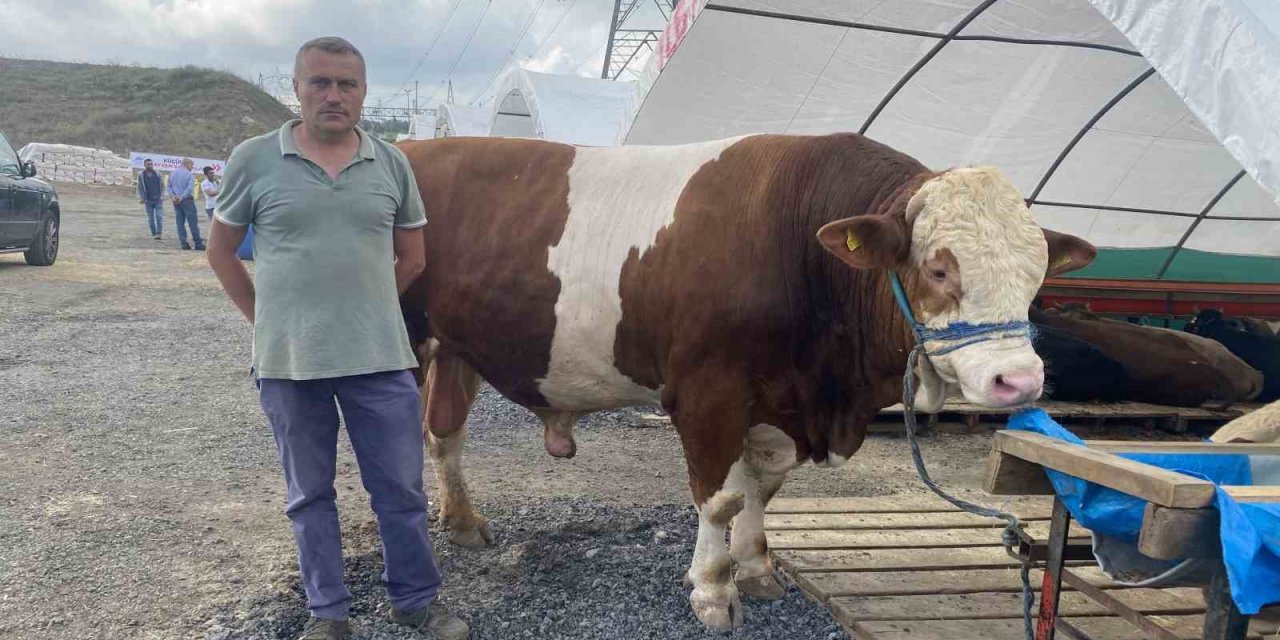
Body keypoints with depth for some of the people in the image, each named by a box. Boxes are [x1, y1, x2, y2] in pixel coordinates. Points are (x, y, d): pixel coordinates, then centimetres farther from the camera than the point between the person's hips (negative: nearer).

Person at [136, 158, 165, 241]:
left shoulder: (157, 173, 1)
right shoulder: (141, 175, 1)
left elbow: (162, 185, 5)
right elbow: (140, 188, 3)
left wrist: (162, 196, -6)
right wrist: (141, 198, -6)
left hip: (158, 200, -1)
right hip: (148, 201, 1)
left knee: (159, 216, -12)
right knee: (151, 219, 4)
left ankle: (159, 234, -13)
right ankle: (153, 234, 14)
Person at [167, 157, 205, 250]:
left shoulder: (172, 173, 12)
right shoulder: (189, 174, -8)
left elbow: (169, 186, 9)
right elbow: (189, 189, -18)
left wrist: (173, 196, -2)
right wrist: (182, 198, -16)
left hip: (176, 202, 6)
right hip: (187, 200, -6)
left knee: (180, 223, 7)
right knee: (193, 222, -3)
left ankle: (183, 243, 3)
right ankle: (198, 243, -2)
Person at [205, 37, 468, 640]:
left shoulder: (391, 163, 2)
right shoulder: (254, 159, -2)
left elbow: (411, 257, 12)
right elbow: (221, 252, 7)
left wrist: (364, 303, 11)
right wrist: (267, 319, 5)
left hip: (380, 359, 1)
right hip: (288, 362, 0)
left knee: (401, 487, 8)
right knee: (310, 493, 13)